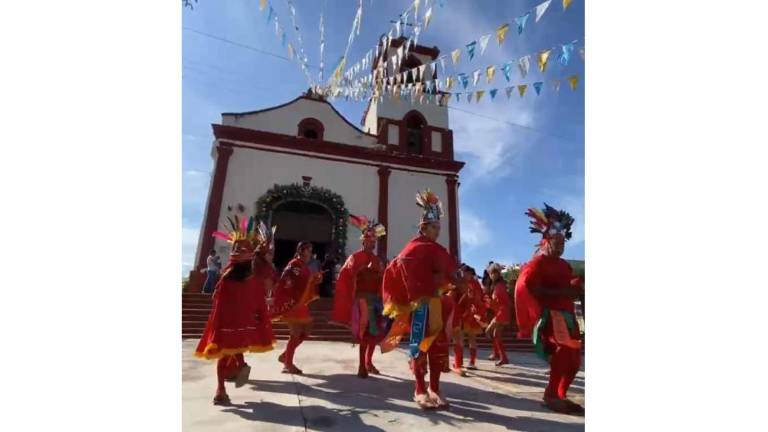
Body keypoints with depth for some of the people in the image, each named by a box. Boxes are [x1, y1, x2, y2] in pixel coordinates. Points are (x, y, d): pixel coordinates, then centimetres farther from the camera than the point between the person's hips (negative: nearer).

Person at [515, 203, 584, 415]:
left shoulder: (564, 265, 20)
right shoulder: (538, 262, -6)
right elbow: (530, 287, -19)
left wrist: (575, 290, 11)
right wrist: (561, 292, -22)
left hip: (566, 313, 9)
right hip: (549, 314, -9)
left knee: (574, 357, 9)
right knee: (564, 350, -17)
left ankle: (560, 396, 20)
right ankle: (551, 395, -4)